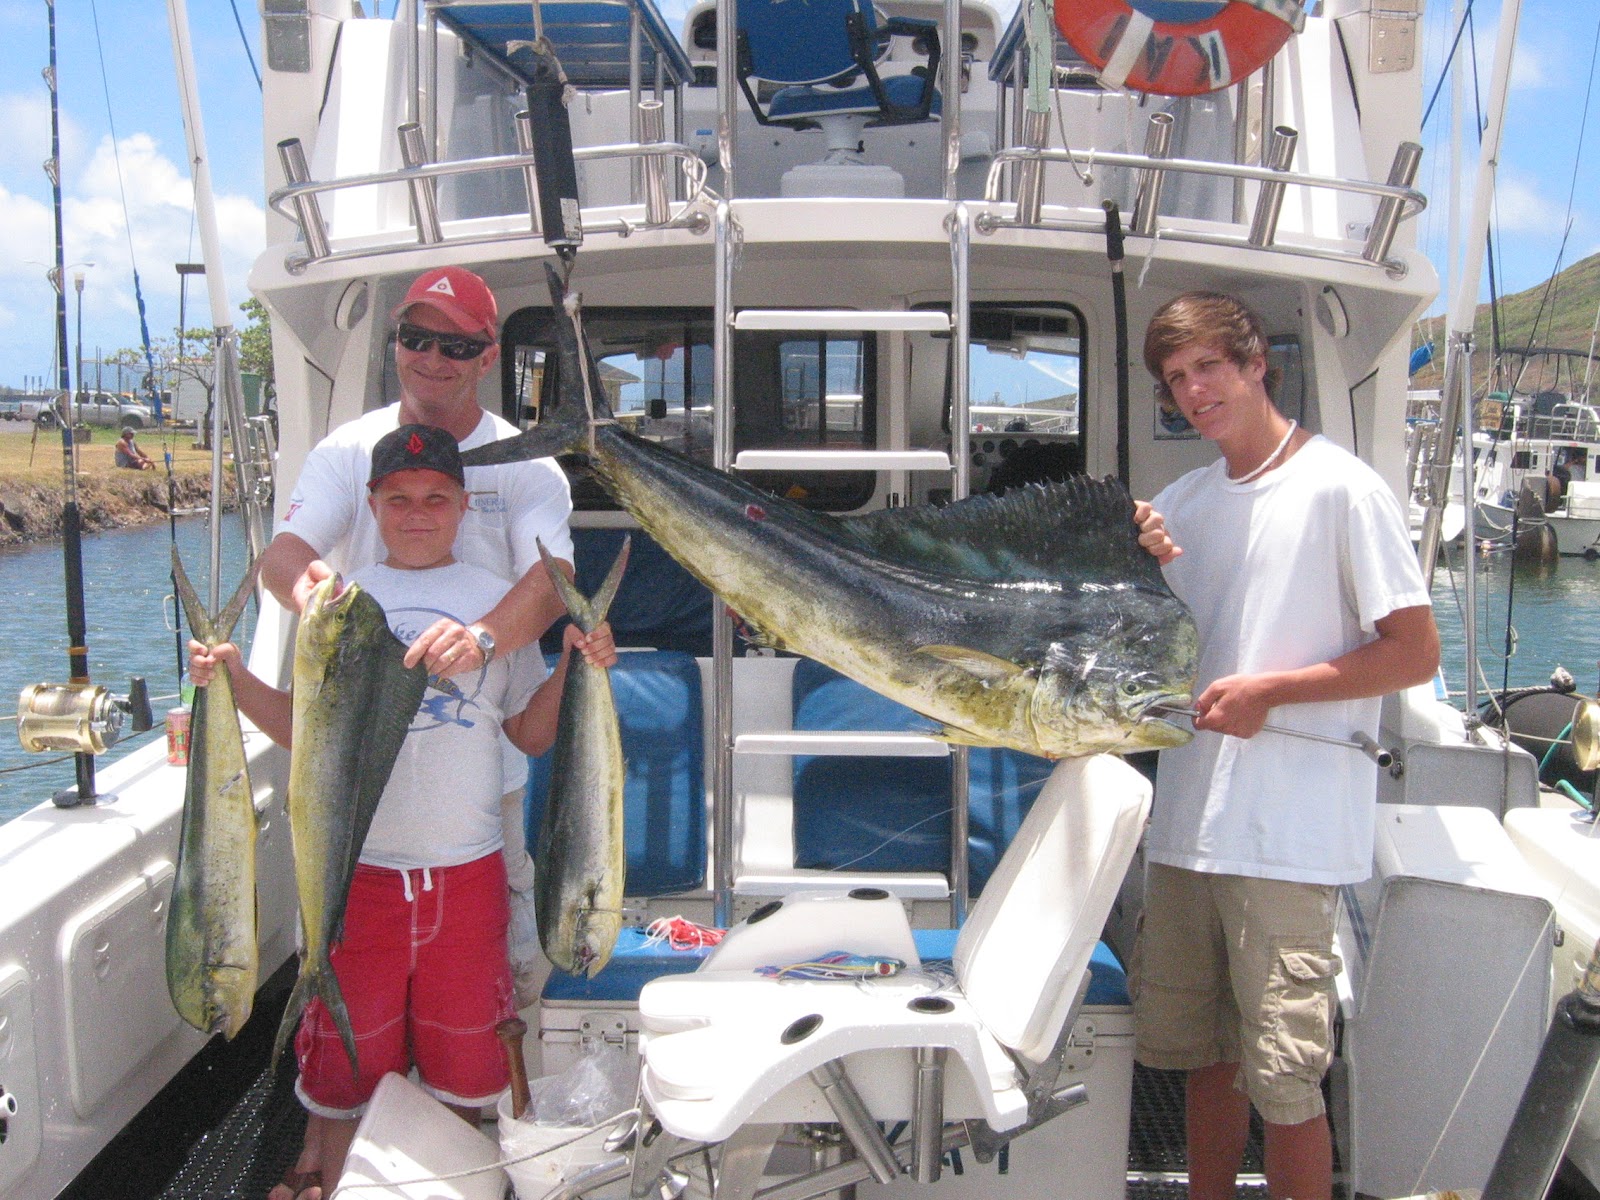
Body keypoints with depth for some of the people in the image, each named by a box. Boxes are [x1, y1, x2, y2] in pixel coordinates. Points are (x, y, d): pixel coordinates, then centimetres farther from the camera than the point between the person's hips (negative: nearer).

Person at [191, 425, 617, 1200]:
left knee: (461, 1051, 14)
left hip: (468, 868, 1)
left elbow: (533, 735, 4)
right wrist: (233, 679, -11)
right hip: (359, 867, 0)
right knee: (346, 1050, 10)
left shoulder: (497, 601, 4)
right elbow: (303, 728, 4)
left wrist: (576, 670, -12)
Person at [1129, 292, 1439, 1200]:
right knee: (1204, 1054, 18)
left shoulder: (1341, 487, -7)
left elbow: (1417, 654, -9)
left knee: (1285, 1079, -2)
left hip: (1288, 832, -7)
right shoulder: (1182, 501, 13)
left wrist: (1269, 690, -15)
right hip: (1188, 817, 7)